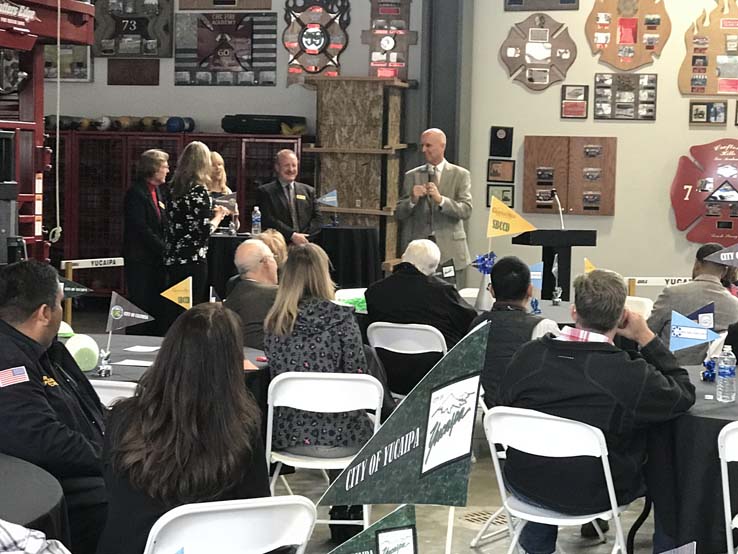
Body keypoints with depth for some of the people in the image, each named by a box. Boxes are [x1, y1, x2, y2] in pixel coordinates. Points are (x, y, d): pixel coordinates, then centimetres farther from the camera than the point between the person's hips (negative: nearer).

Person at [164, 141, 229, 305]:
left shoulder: (174, 188, 8)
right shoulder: (199, 190, -13)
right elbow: (205, 230, -16)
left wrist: (212, 212, 21)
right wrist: (219, 215, 4)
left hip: (172, 259, 7)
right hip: (193, 259, -7)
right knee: (194, 306, -2)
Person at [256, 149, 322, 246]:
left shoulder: (309, 191, 17)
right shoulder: (265, 192, 6)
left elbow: (317, 219, 12)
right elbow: (268, 220, -4)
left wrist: (302, 237, -5)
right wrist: (292, 235, -12)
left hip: (304, 246, 3)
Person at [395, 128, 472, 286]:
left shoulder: (460, 175, 4)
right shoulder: (411, 176, 10)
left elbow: (466, 211, -6)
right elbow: (398, 214, 8)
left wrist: (440, 199, -21)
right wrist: (412, 200, -12)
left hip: (450, 251, -1)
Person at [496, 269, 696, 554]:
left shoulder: (527, 355, -16)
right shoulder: (631, 375, -27)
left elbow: (500, 410, 2)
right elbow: (684, 395, -7)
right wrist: (648, 339, -4)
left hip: (524, 484, 3)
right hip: (593, 496, -2)